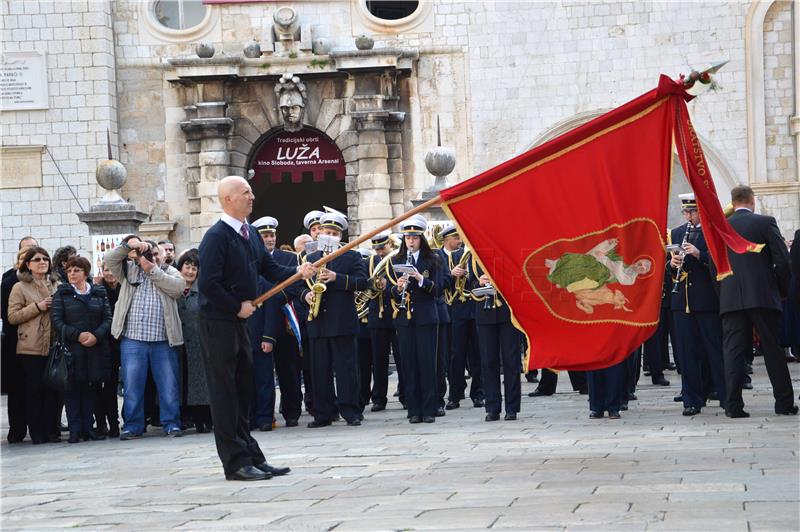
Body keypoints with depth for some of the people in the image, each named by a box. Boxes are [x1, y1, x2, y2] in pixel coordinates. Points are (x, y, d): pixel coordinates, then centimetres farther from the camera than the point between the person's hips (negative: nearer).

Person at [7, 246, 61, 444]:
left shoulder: (57, 285, 14)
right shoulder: (20, 288, 3)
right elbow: (12, 316, -4)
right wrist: (37, 307, -12)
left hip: (54, 346, 3)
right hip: (31, 348, -3)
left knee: (54, 389, 1)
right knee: (34, 390, -2)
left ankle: (52, 430, 9)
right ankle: (37, 433, 4)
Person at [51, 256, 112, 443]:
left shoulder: (99, 293, 11)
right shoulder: (62, 293, 5)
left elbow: (108, 319, 5)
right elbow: (56, 320, -4)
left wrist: (96, 335, -13)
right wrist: (78, 335, -15)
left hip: (95, 349, 2)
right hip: (71, 349, -2)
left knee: (90, 389, 5)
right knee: (72, 389, -3)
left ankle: (88, 428, 10)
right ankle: (74, 430, -1)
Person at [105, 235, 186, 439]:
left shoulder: (169, 271, 14)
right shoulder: (129, 271, 15)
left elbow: (178, 288, -6)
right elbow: (110, 259, 1)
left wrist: (153, 270, -5)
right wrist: (129, 245, -9)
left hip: (163, 340, 0)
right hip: (133, 339, 0)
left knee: (168, 384, 1)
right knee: (132, 385, 1)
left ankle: (171, 424, 9)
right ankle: (133, 426, 9)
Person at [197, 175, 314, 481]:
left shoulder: (250, 234, 11)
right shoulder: (217, 236, -16)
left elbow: (270, 269, 13)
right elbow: (207, 284, -23)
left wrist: (297, 272, -4)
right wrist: (238, 307, -15)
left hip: (238, 322, 9)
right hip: (217, 322, -9)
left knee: (242, 391, 12)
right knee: (225, 393, -3)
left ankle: (251, 457, 18)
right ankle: (235, 462, 0)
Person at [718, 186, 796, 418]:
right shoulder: (765, 223, -1)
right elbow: (782, 259, -5)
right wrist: (782, 290, 7)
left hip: (730, 299, 2)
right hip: (764, 295, -2)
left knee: (733, 351, 1)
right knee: (773, 349, 6)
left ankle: (733, 405, -6)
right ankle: (784, 403, 8)